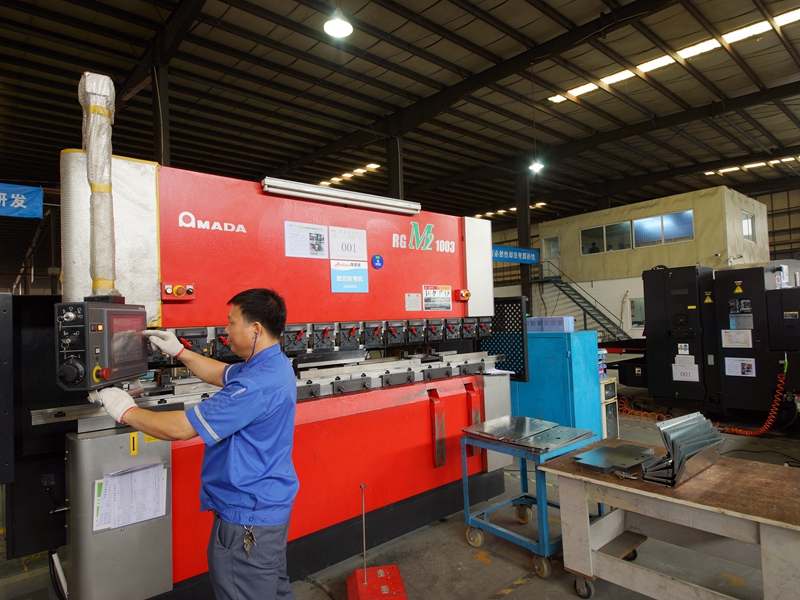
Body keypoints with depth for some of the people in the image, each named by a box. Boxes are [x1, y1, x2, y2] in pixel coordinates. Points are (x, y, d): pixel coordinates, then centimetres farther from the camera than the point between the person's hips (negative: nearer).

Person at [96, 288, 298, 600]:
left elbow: (181, 428, -27)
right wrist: (179, 352, 15)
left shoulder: (256, 385, -31)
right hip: (271, 504, 10)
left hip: (247, 516, -10)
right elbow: (222, 375, 18)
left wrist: (126, 411, -12)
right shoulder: (274, 365, 1)